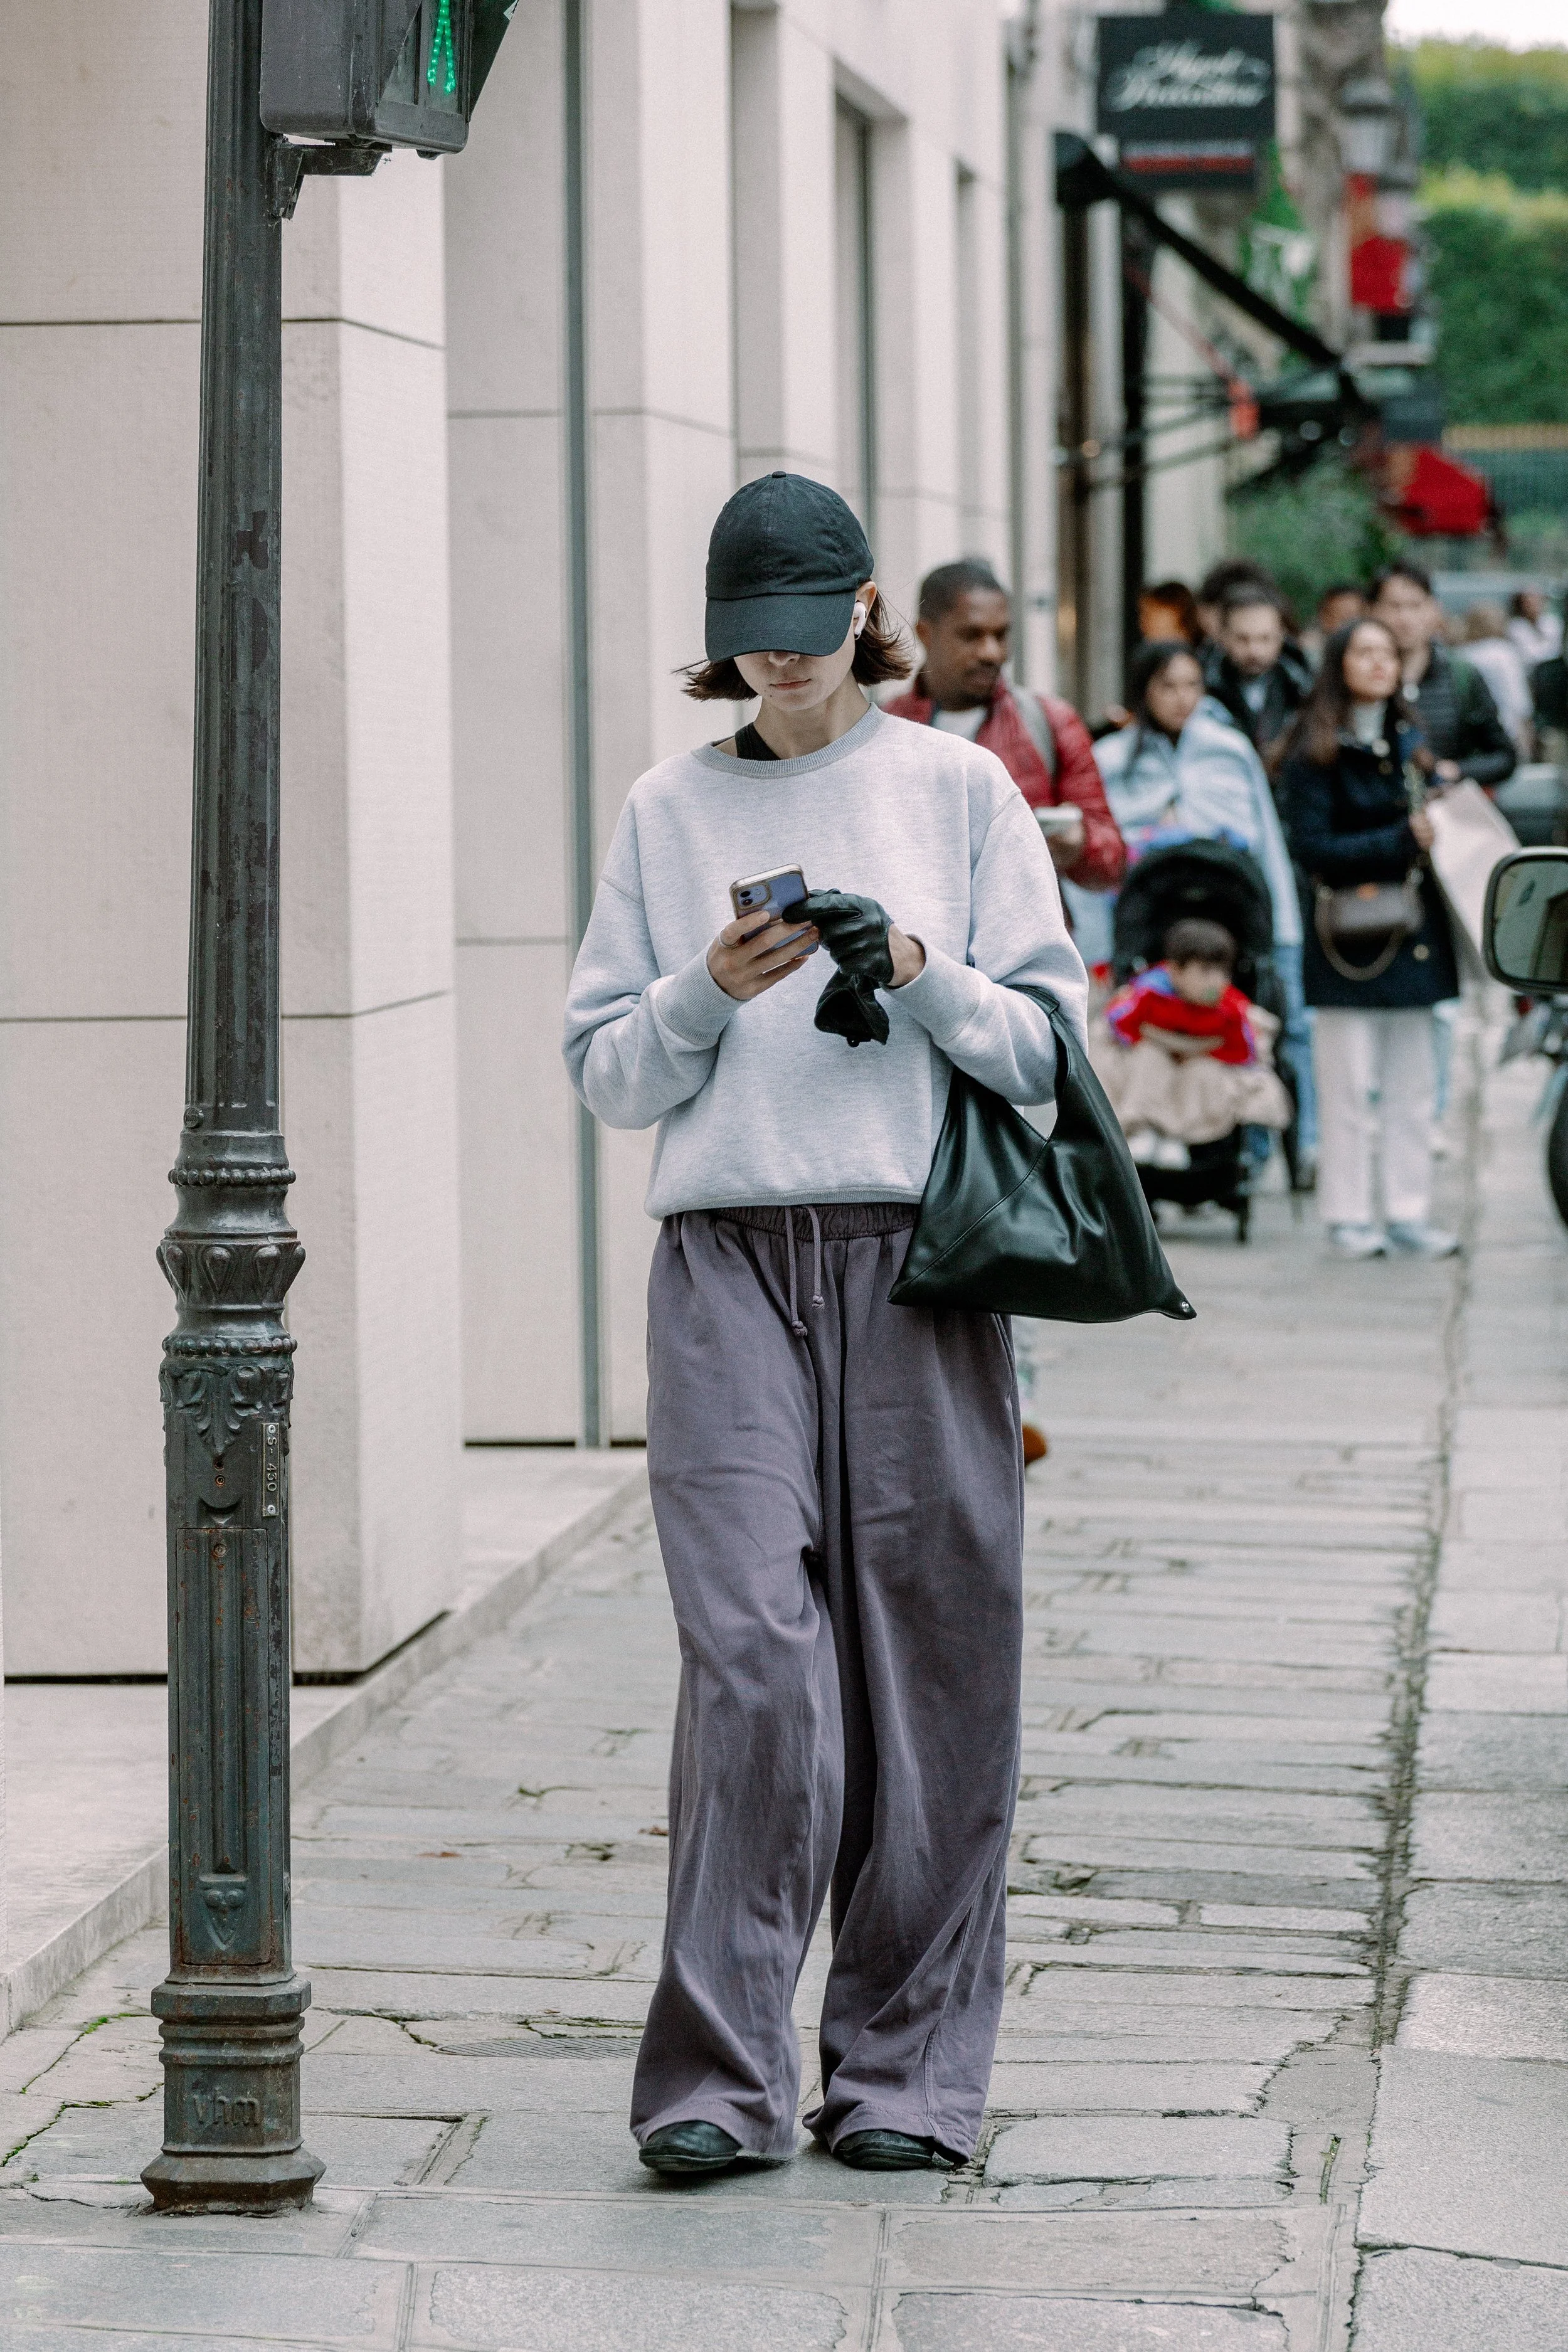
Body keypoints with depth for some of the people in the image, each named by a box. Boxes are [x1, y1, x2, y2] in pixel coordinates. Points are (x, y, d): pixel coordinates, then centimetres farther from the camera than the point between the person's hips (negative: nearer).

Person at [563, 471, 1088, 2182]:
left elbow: (1048, 1043, 6)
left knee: (928, 1665, 0)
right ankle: (720, 2073, -6)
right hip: (728, 1264, 0)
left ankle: (907, 2065, 10)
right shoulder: (668, 811, 12)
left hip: (919, 1262, 0)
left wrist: (918, 973, -11)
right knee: (751, 1655, -10)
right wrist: (710, 991, -6)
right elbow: (605, 1073, 11)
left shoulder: (958, 788, 8)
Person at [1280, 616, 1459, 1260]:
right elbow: (1314, 851, -13)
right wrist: (1403, 842, -19)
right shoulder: (1316, 753, -5)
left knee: (1411, 1084, 7)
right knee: (1350, 1085, -4)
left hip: (1412, 934, 6)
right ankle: (1348, 1215, 3)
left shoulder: (1409, 743, 15)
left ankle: (1408, 1212, 12)